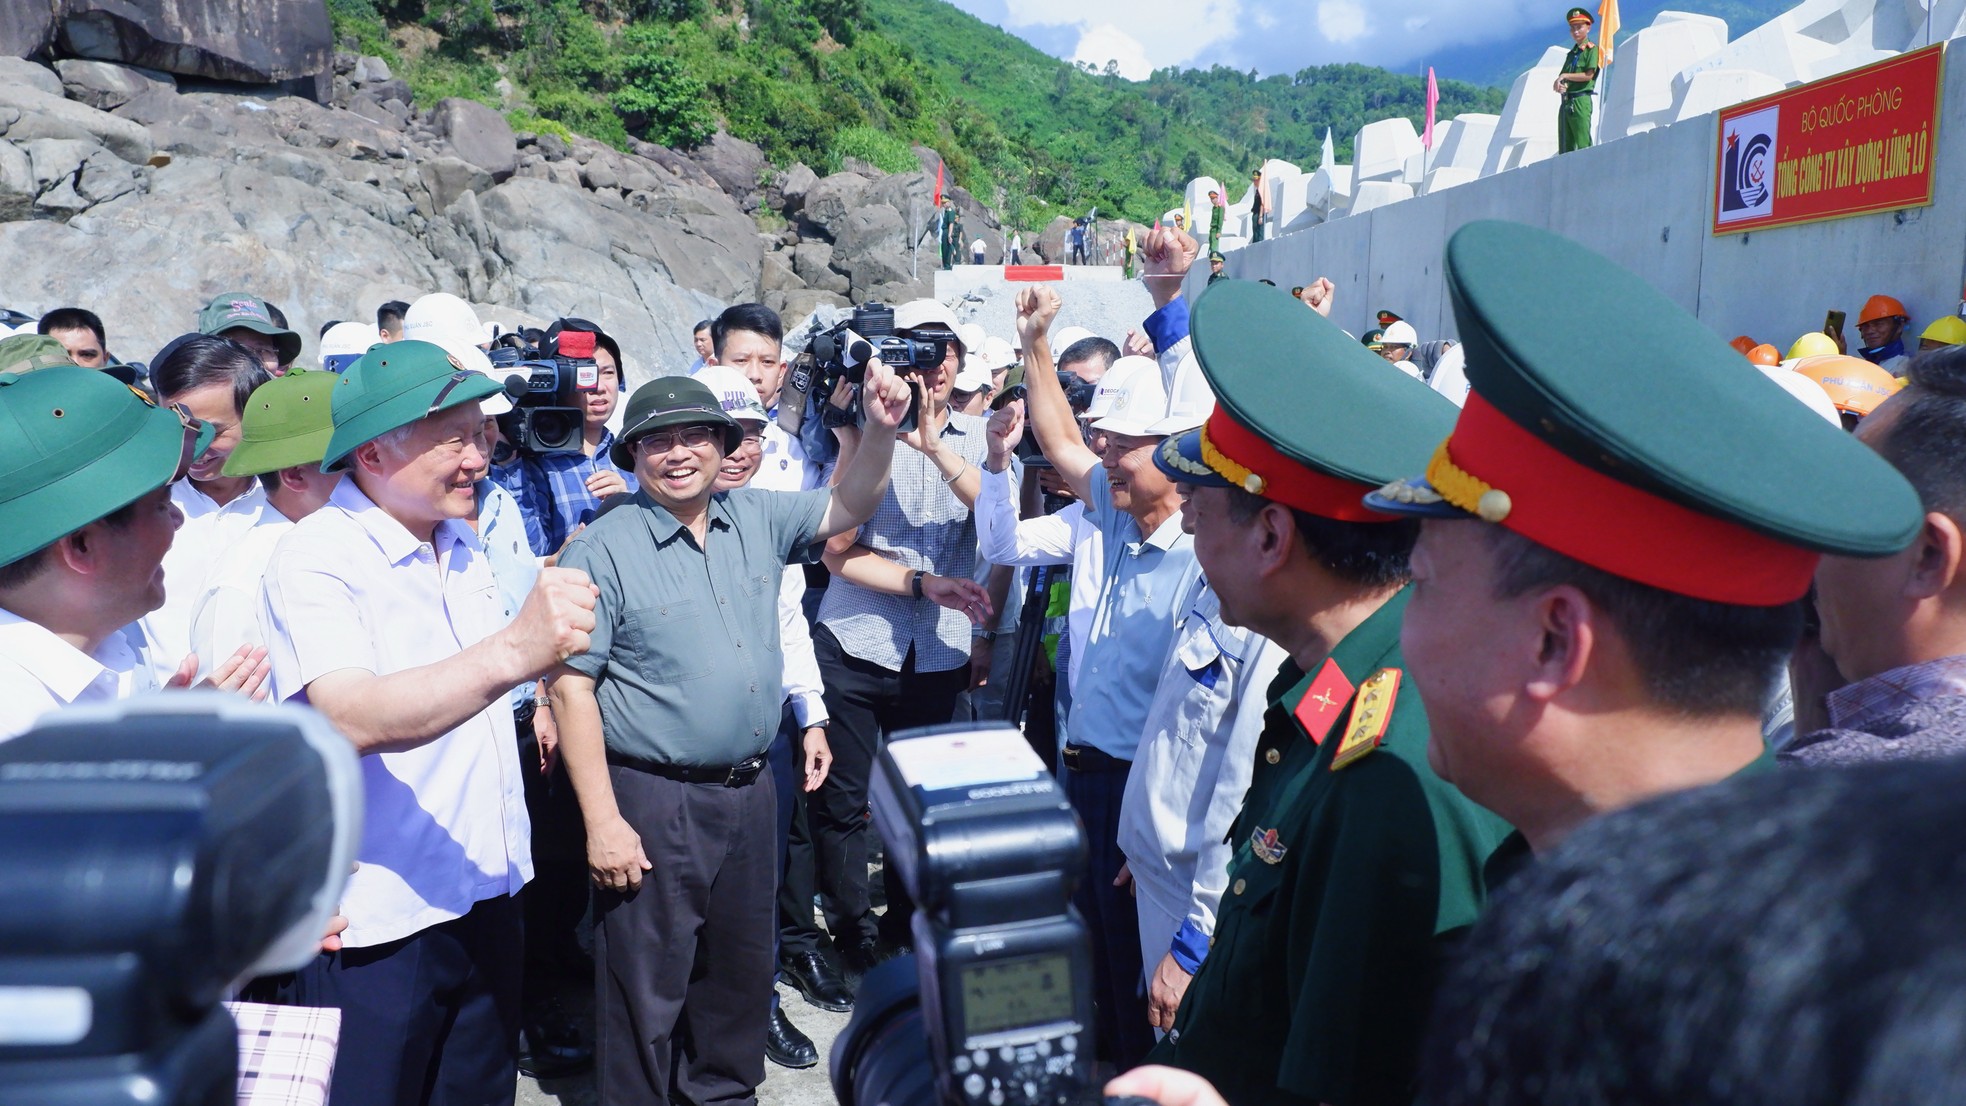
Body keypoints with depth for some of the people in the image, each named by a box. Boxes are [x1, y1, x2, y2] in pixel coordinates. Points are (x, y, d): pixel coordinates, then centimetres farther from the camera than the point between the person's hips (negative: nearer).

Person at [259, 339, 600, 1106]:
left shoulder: (462, 547, 8)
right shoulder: (315, 558, -17)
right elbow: (350, 719, -35)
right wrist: (511, 651, -47)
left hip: (487, 899, 7)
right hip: (375, 924, -7)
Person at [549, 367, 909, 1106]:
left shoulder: (757, 519, 5)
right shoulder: (604, 550, -11)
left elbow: (847, 507, 13)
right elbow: (572, 689, -12)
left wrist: (880, 429, -7)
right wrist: (603, 822, -16)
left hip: (750, 789, 6)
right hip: (652, 800, -5)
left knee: (741, 968, 21)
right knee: (647, 988, 7)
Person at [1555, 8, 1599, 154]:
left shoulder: (1591, 49, 0)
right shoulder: (1571, 53, 23)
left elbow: (1588, 75, -11)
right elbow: (1560, 79, 18)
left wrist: (1565, 76, -5)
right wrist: (1558, 86, -5)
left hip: (1581, 100, -8)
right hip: (1565, 102, 8)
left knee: (1583, 144, -12)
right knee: (1564, 148, 5)